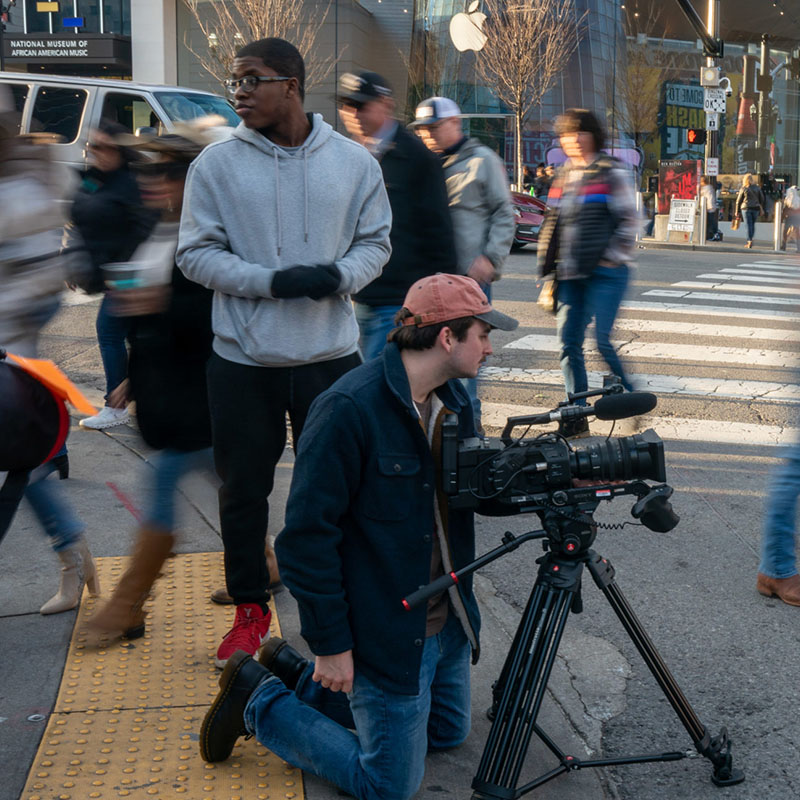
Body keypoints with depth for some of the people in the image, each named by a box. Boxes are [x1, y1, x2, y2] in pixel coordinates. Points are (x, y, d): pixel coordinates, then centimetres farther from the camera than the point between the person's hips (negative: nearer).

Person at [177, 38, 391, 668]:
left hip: (331, 355, 1)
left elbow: (376, 242, 8)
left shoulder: (353, 161, 1)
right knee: (243, 490, 9)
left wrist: (340, 275, -14)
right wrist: (273, 282, -17)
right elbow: (197, 254, -3)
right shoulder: (217, 164, -3)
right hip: (243, 359, 0)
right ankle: (251, 610, 27)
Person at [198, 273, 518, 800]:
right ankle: (260, 702, 16)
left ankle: (304, 678, 31)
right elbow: (306, 537, -23)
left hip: (447, 622, 9)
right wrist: (331, 644, -20)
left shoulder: (453, 400, 2)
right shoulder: (349, 411, -26)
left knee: (448, 732, 25)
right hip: (385, 633, -9)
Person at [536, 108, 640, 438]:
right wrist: (549, 269, 15)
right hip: (571, 274, 6)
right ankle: (576, 415, 11)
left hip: (605, 273, -6)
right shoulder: (563, 176, 17)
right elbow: (553, 226, 20)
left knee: (603, 341, -13)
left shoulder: (612, 173, -2)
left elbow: (628, 220, -6)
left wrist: (610, 259, -12)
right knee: (568, 343, 3)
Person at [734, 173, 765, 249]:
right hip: (756, 208, 3)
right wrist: (761, 209, 21)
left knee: (749, 225, -4)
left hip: (746, 208, -3)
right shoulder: (757, 188, 5)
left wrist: (737, 211, 8)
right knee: (752, 225, 11)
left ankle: (750, 241, -13)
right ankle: (749, 241, 16)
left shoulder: (743, 189, -3)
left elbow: (738, 201, 1)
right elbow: (762, 199, 10)